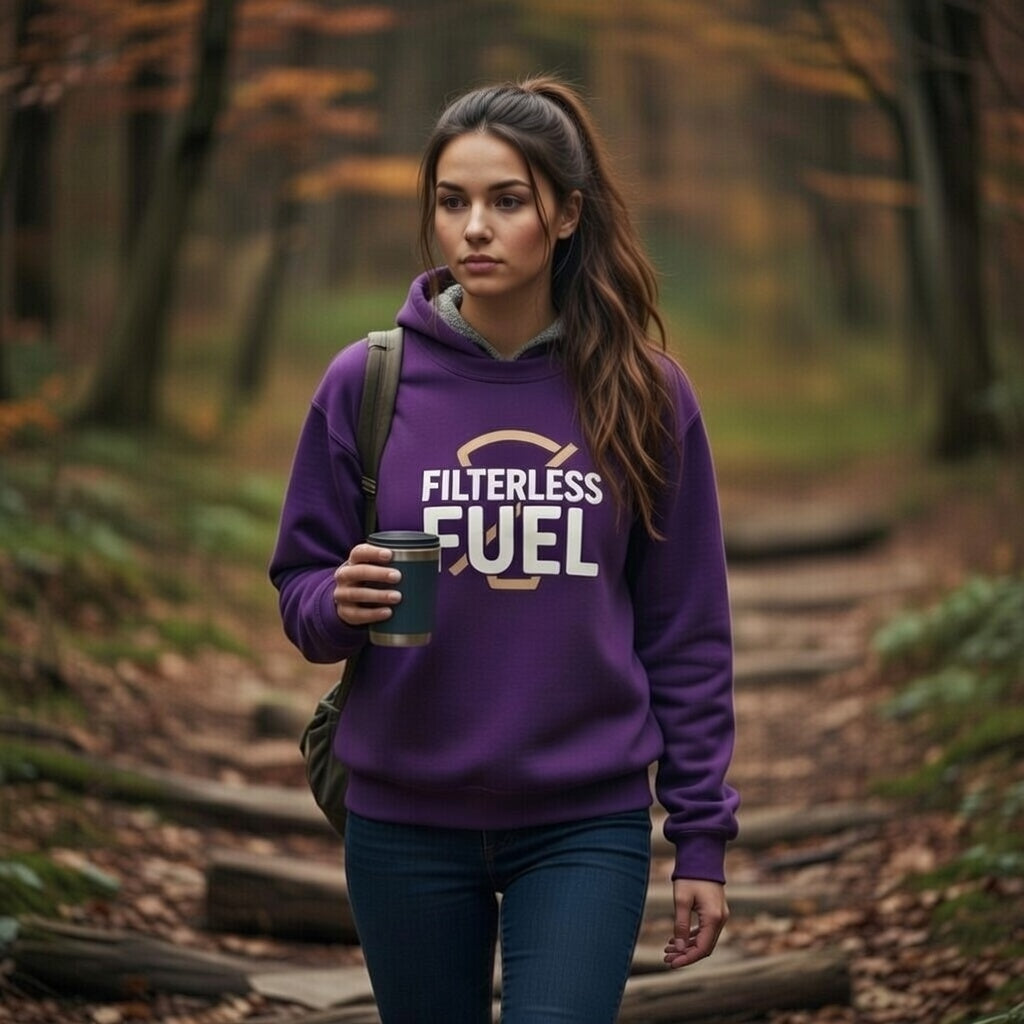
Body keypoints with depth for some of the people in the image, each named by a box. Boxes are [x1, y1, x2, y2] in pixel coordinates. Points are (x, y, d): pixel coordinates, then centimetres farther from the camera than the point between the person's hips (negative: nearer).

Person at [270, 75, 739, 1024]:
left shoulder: (642, 393, -2)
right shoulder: (366, 383, -3)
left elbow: (686, 632, 2)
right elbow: (299, 587, 4)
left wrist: (701, 832, 0)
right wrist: (340, 605, -19)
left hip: (584, 825, -1)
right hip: (405, 822, 1)